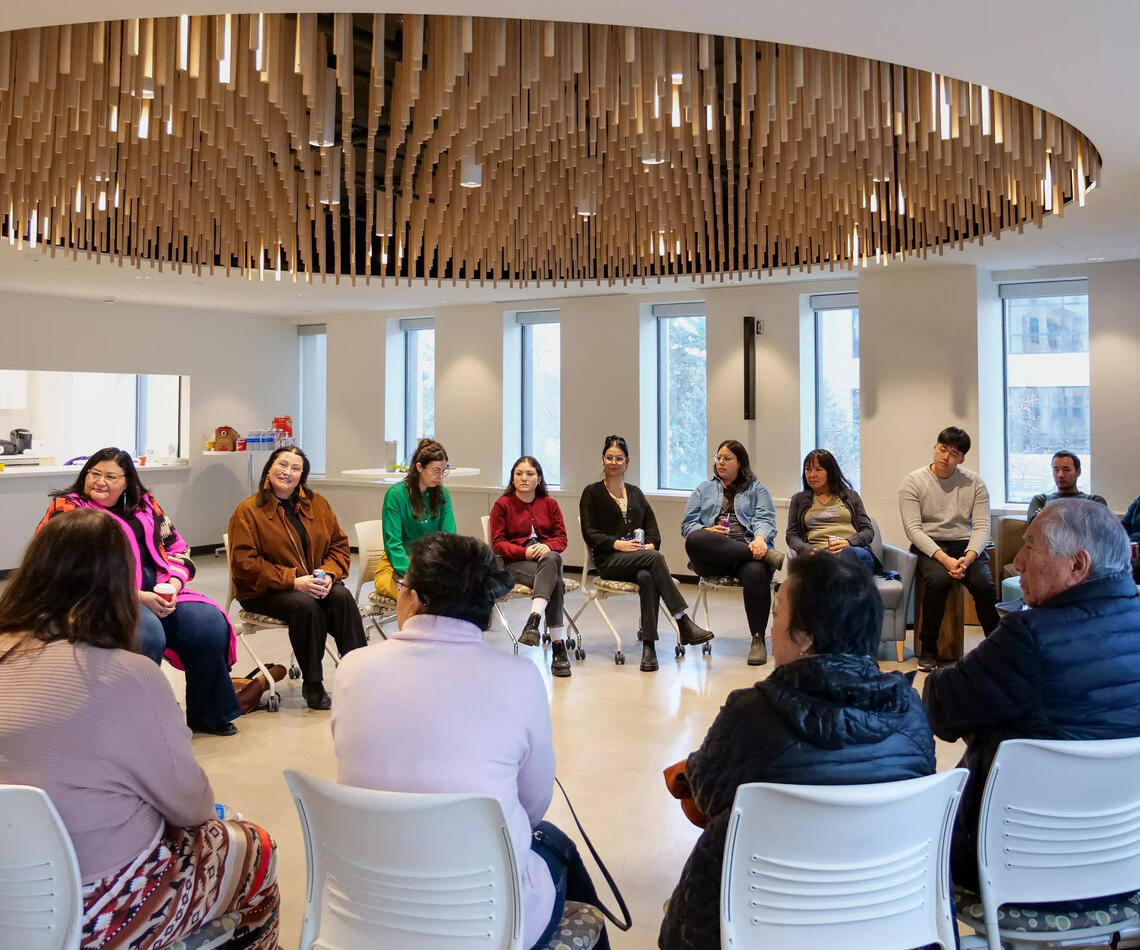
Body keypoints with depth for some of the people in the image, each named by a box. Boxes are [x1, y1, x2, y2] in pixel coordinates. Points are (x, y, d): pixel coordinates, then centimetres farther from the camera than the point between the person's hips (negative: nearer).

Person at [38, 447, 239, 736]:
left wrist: (173, 585, -9)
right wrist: (139, 598, -20)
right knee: (148, 634, -34)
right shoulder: (67, 509, -1)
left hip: (160, 593, 5)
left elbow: (177, 549, 13)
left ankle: (207, 713, 1)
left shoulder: (144, 504, 14)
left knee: (210, 622, -17)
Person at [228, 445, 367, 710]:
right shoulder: (247, 511, -4)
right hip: (264, 591, -4)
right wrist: (293, 580, -22)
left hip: (316, 583, 4)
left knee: (343, 597, -27)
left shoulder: (317, 504, 10)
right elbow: (244, 563, -12)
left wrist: (329, 575, -12)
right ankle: (312, 684, -18)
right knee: (305, 605, -33)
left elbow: (339, 544, 10)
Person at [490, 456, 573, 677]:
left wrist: (547, 546, -16)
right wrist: (525, 552, -19)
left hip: (547, 557, 3)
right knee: (555, 581, -34)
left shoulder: (549, 503, 16)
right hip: (515, 564, -3)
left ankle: (534, 621, -49)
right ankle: (558, 646, -41)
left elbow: (561, 538, 9)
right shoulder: (502, 505, 5)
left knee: (552, 559, -38)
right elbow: (498, 544, -1)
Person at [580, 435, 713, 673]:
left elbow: (652, 527, 15)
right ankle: (684, 623, -37)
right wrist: (618, 544, -14)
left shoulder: (635, 493, 24)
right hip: (609, 561, -3)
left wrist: (650, 544, -7)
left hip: (641, 558, 4)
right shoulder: (592, 493, 10)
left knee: (647, 578, -35)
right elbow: (589, 533, 0)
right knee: (656, 558, -33)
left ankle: (649, 644, -36)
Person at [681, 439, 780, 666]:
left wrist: (760, 538, -20)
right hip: (712, 558, 1)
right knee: (695, 540, -36)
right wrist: (706, 531, -7)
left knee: (756, 572, -38)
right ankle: (768, 556, -35)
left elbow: (766, 520, 5)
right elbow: (687, 524, 17)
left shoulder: (757, 489, 22)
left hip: (748, 550, -1)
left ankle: (758, 640, -26)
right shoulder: (704, 489, 27)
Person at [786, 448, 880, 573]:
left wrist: (848, 542, -6)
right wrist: (809, 550, -5)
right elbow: (791, 535, 18)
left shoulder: (851, 496, 25)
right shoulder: (799, 499, 26)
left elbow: (868, 531, 17)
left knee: (847, 553, -42)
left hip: (853, 550, 1)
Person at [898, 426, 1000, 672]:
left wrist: (968, 557, -20)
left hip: (966, 544, 2)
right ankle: (927, 649, -16)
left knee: (984, 583, -27)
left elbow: (982, 527, 0)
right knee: (938, 579, -33)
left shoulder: (974, 482, 6)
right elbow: (913, 529, -11)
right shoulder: (913, 481, -3)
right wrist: (944, 559, -23)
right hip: (929, 546, -2)